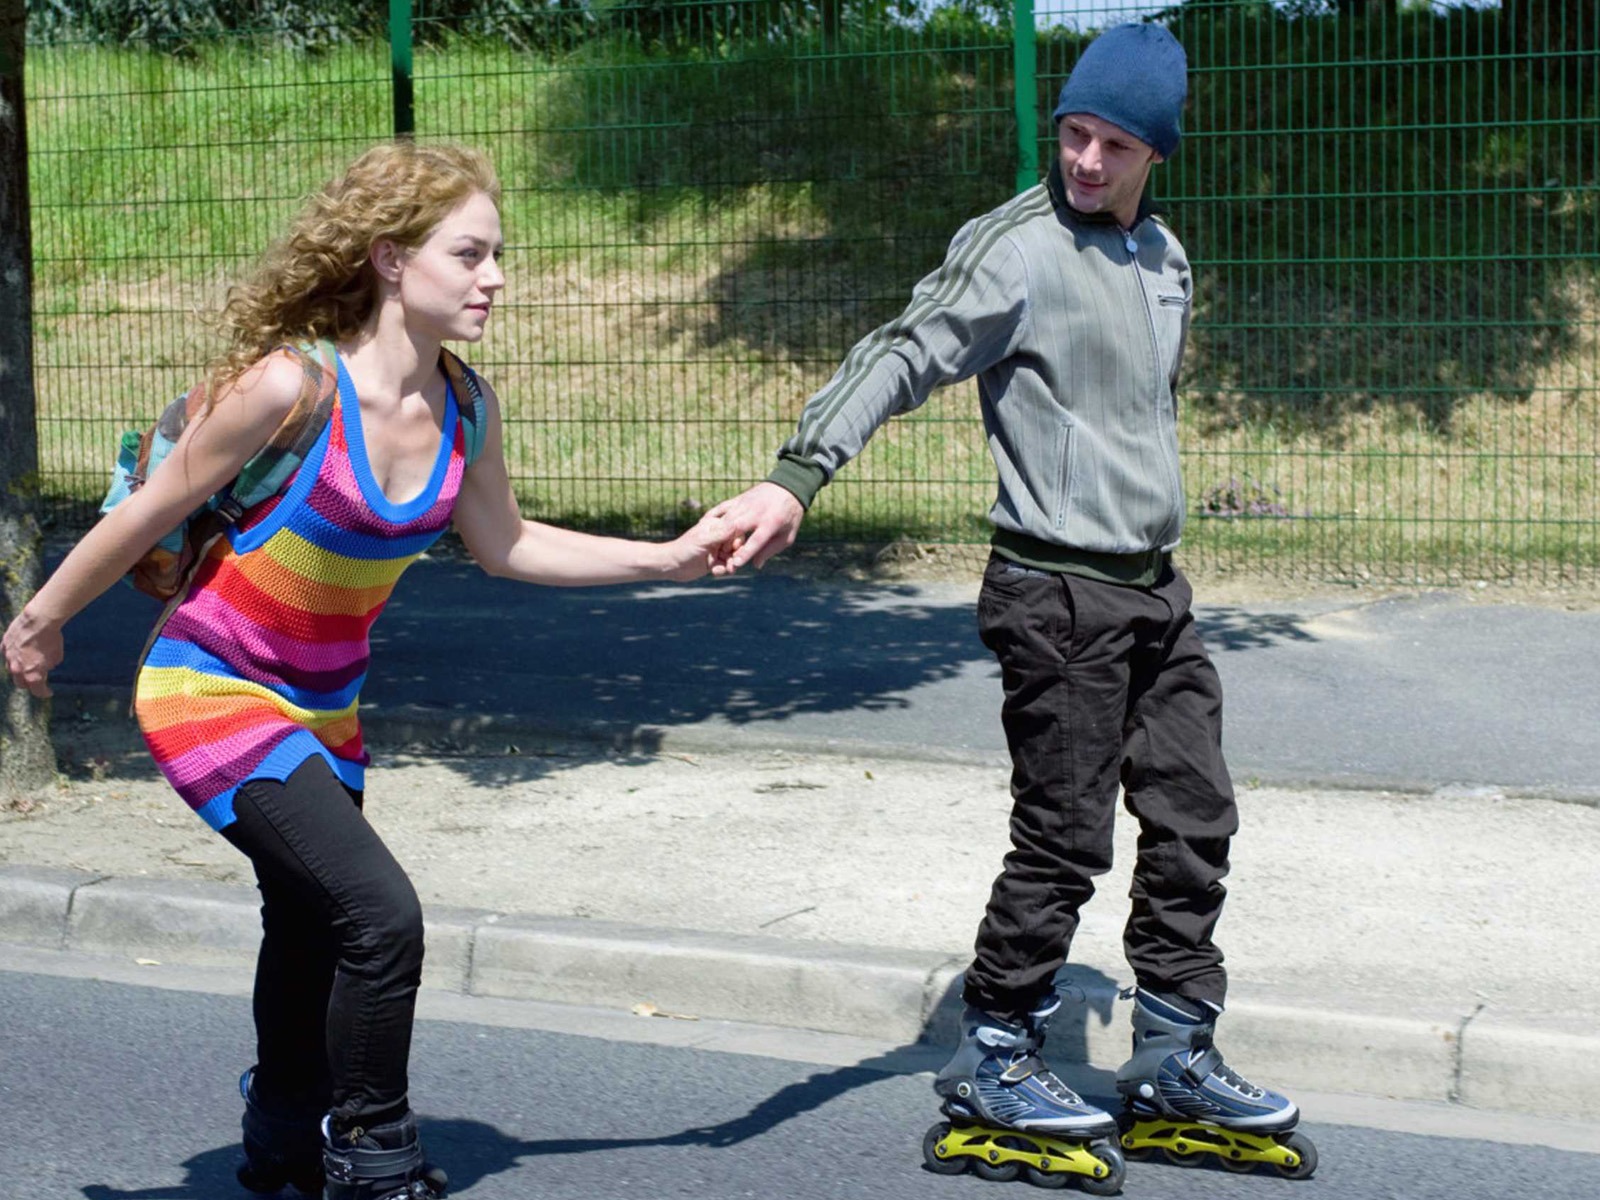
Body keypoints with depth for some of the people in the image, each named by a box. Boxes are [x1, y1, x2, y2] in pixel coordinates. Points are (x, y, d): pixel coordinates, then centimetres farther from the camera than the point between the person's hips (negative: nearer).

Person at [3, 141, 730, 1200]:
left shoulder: (465, 405, -8)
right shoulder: (290, 385, -26)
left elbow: (505, 544, 8)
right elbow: (154, 508, -14)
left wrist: (667, 558, 1)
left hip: (321, 703, 7)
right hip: (210, 688, -7)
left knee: (315, 931, 23)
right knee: (380, 914, -20)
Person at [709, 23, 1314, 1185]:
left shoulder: (1163, 255, 11)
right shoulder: (1018, 248, -14)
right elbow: (903, 356, -24)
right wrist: (798, 476, -37)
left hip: (1155, 588, 8)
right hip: (1058, 593, -8)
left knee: (1193, 822, 11)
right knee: (1065, 839, -4)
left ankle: (1175, 1056, 24)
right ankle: (991, 1063, 12)